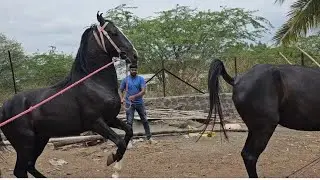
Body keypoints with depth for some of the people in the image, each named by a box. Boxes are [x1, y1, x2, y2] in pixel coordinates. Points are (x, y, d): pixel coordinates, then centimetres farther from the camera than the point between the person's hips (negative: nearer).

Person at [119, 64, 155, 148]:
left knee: (145, 121, 7)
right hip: (129, 104, -1)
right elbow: (121, 91, 7)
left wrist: (134, 96, -27)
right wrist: (122, 98, -14)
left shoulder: (141, 79, -3)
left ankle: (149, 138, 20)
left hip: (140, 103, 1)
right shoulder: (125, 79, 1)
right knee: (129, 122, -2)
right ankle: (129, 141, 5)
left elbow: (143, 91, -12)